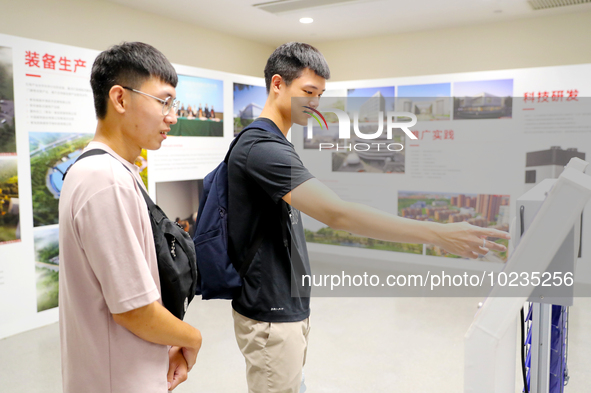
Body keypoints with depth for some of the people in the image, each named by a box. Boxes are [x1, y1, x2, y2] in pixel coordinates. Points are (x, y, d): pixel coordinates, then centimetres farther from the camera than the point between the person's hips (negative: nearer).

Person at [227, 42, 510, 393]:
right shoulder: (262, 148, -24)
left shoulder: (274, 143, 9)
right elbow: (337, 213, -33)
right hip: (271, 315, -9)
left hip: (290, 306, 10)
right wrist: (439, 235, -32)